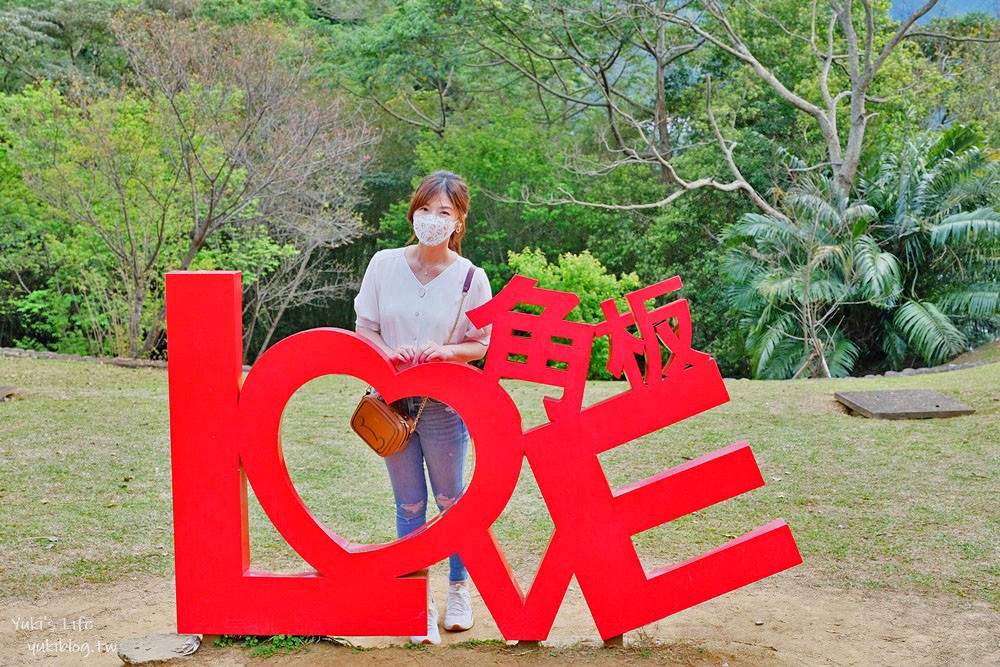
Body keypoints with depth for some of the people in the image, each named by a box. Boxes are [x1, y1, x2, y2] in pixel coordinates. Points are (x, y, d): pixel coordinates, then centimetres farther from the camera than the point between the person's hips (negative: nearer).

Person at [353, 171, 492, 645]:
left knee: (450, 500, 13)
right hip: (393, 398, 1)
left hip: (445, 404, -1)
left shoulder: (470, 277, -6)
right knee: (409, 505, 9)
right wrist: (392, 353, -16)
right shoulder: (384, 264, -2)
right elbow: (363, 329, 3)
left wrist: (444, 351, -19)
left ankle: (459, 588, 33)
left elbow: (483, 344, 1)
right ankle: (419, 603, 20)